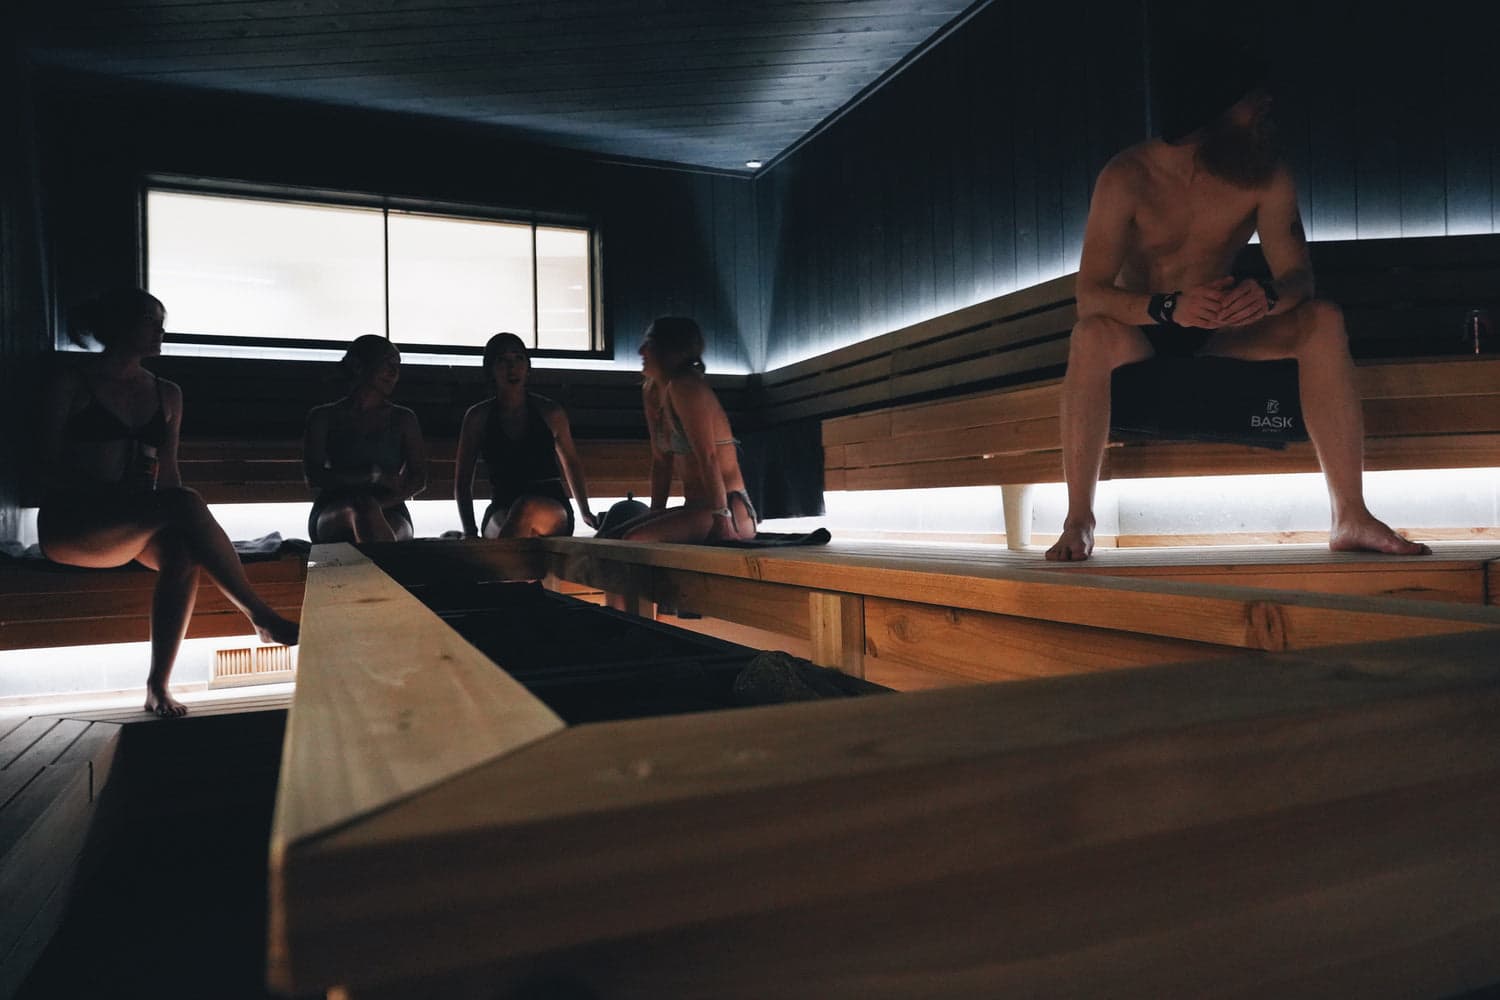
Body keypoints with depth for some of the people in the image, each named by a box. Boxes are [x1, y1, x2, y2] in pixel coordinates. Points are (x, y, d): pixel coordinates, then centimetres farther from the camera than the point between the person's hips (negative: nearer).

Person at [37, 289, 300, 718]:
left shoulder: (167, 394, 16)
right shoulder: (72, 385, 3)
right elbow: (50, 469, -2)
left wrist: (183, 519, -4)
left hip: (139, 526, 4)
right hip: (70, 523, -4)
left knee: (183, 552, -32)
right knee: (184, 503, -33)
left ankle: (158, 686, -27)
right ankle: (261, 617, -32)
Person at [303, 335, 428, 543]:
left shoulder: (403, 420, 19)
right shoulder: (324, 417, 15)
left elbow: (419, 480, 8)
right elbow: (314, 476, 2)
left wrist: (380, 504, -12)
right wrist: (374, 476, -11)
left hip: (390, 514, 1)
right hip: (332, 516, -1)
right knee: (363, 508, -38)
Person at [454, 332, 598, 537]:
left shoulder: (549, 412, 5)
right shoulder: (478, 417, 4)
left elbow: (571, 463, 21)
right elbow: (463, 482, 8)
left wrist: (585, 512, 22)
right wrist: (470, 531, -5)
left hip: (553, 511, 0)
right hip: (502, 512, 1)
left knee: (528, 509, -37)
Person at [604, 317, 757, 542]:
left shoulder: (685, 388, -15)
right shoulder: (651, 391, 13)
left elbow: (708, 457, -22)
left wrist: (722, 519, -25)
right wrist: (655, 516, 11)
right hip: (695, 507, 9)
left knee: (633, 541, -25)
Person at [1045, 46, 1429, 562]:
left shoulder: (1267, 176, -4)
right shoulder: (1127, 177, -15)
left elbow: (1298, 274, -8)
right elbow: (1090, 293, -23)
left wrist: (1268, 295, -33)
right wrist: (1169, 307, -41)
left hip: (1218, 335, 4)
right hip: (1139, 336, -3)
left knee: (1323, 320, -21)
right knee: (1093, 334, -37)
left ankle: (1351, 517, -21)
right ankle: (1078, 520, -33)